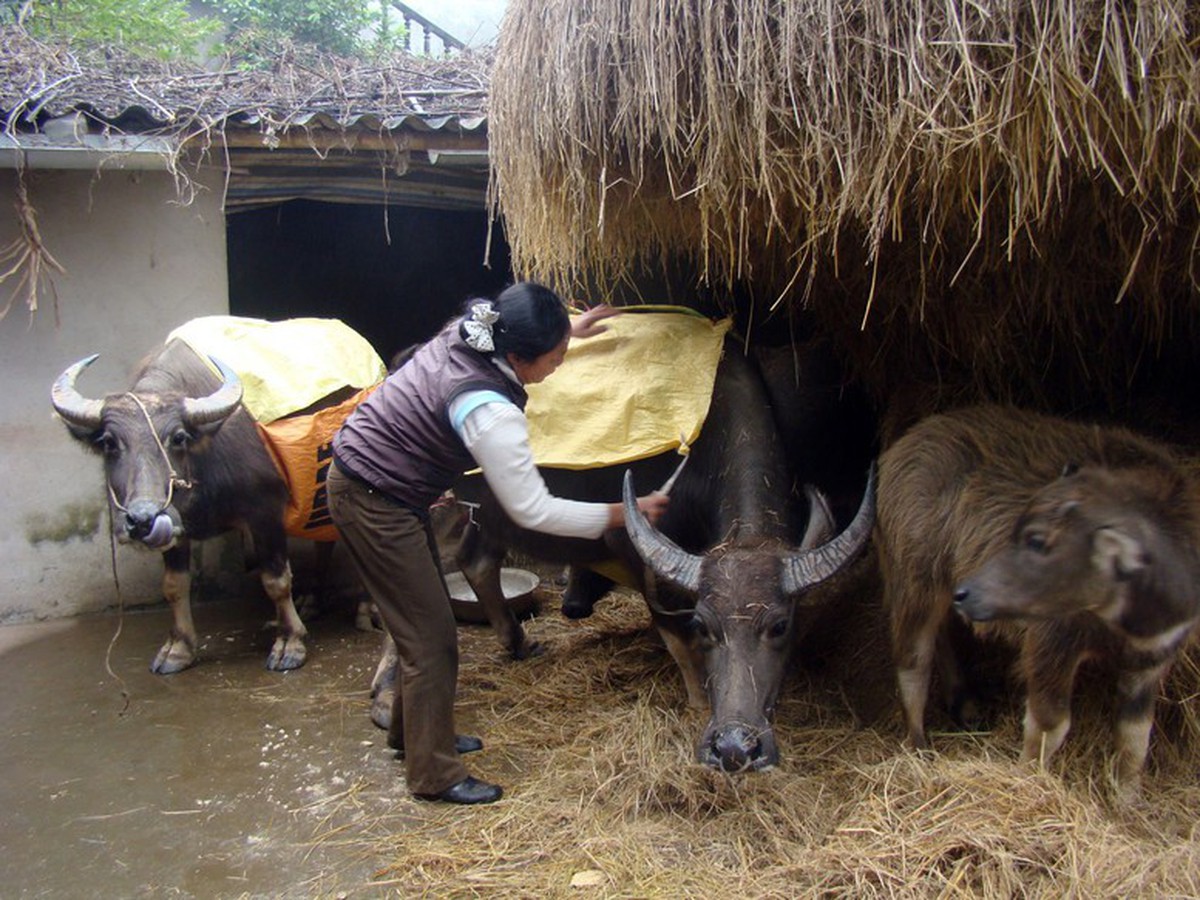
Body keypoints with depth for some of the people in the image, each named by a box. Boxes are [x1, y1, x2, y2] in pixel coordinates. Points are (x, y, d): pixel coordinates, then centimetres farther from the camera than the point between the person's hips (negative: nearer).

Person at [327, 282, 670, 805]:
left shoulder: (467, 330, -6)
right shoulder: (489, 411, -30)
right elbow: (533, 511, -23)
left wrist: (567, 329, 29)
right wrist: (621, 514, -14)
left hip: (358, 470, 10)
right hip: (374, 504, -9)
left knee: (424, 619, 21)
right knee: (431, 638, 1)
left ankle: (414, 732, 39)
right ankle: (435, 775, 15)